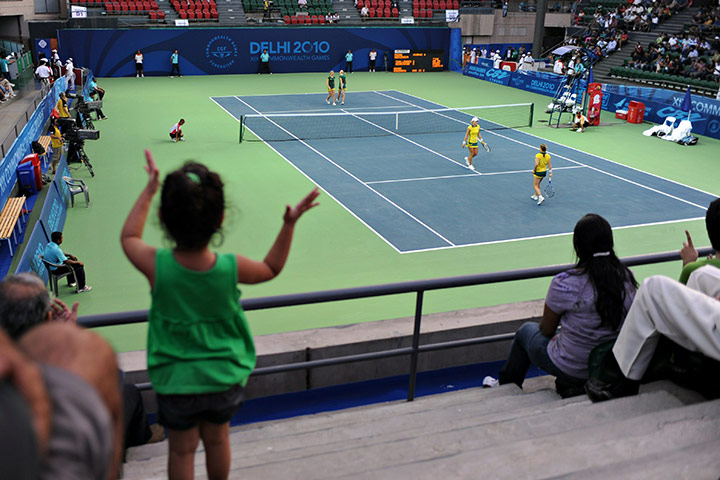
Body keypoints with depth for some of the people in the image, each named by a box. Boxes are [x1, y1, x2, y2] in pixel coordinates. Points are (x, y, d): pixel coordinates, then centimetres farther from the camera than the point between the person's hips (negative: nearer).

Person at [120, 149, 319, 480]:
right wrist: (290, 223, 1)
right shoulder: (231, 267, -24)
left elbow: (129, 237, 0)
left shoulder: (156, 266, -26)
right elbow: (272, 267, 0)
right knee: (217, 439, 27)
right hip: (224, 377, 1)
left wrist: (150, 189, 3)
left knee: (182, 449, 20)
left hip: (176, 382, -1)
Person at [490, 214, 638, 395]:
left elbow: (547, 330, -11)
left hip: (569, 370, -4)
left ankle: (505, 387, 43)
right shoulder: (627, 277, -11)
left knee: (526, 330, 24)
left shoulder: (564, 283, -26)